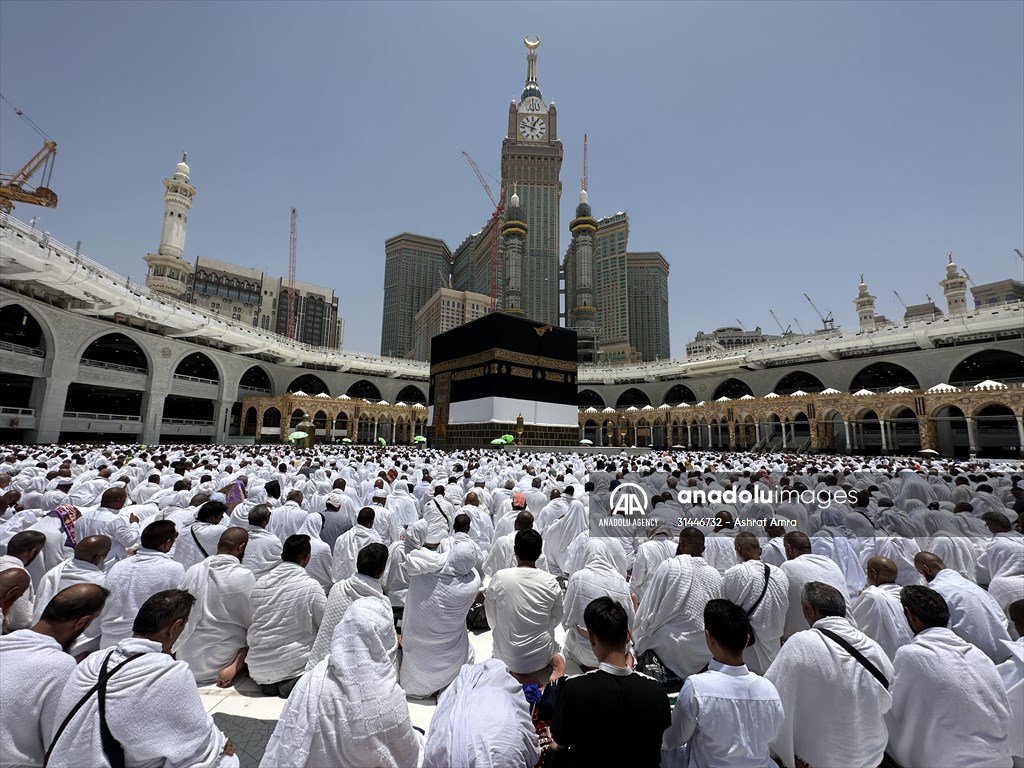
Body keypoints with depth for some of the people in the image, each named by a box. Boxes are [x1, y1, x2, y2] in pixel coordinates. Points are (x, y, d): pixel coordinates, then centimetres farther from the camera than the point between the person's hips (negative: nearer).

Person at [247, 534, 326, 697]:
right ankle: (295, 682, -9)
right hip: (292, 665, -6)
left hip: (257, 670, 6)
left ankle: (268, 682, 6)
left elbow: (251, 628, 10)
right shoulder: (311, 586, -15)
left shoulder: (259, 584, -1)